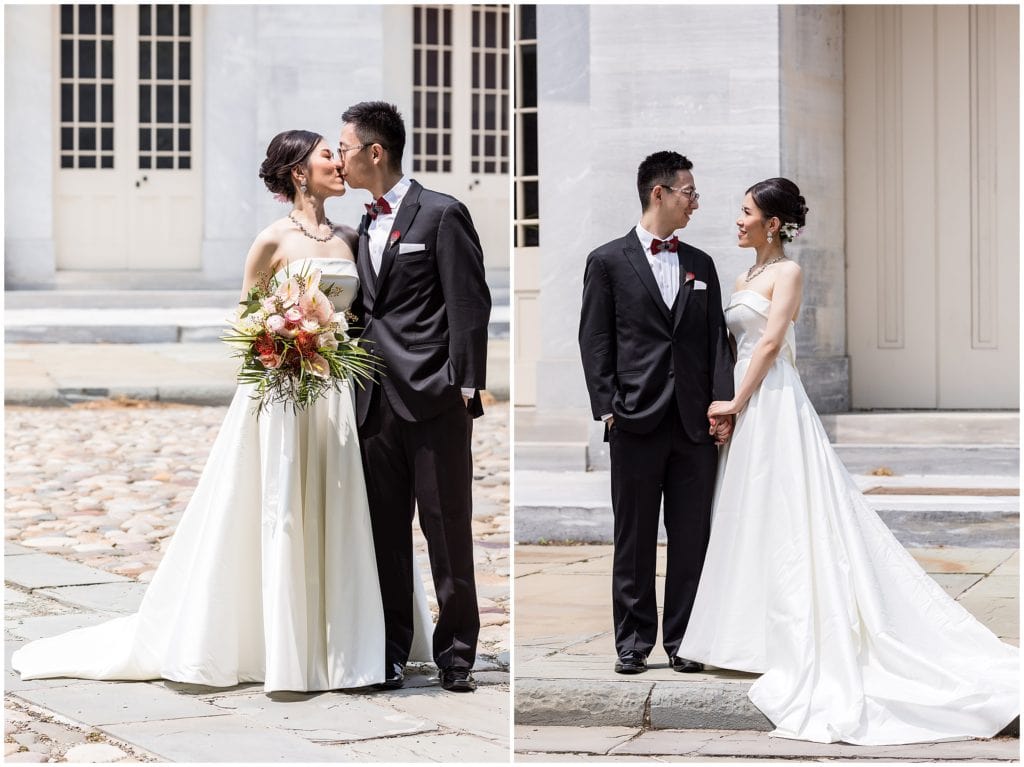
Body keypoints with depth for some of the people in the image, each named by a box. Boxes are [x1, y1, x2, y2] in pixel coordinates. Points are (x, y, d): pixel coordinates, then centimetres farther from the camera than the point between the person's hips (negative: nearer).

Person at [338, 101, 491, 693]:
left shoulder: (441, 214, -4)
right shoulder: (367, 226, 17)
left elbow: (470, 305, -8)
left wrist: (466, 386, -13)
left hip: (434, 399, -7)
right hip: (378, 401, 7)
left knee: (448, 531, 0)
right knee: (385, 532, 8)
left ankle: (456, 654, 8)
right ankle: (390, 653, 14)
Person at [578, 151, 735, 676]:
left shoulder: (700, 265, 13)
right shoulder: (608, 261, 2)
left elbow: (716, 339, 11)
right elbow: (595, 340, -1)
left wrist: (722, 405, -1)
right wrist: (606, 407, -9)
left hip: (695, 422, 3)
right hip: (637, 420, -3)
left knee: (692, 536, 5)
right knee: (635, 537, 4)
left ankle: (683, 639, 13)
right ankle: (634, 641, 11)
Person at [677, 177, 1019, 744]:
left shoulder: (787, 272, -6)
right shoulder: (744, 279, 18)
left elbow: (771, 341, -15)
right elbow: (737, 345, 14)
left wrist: (736, 402, -15)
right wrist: (728, 405, 2)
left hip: (773, 402, -9)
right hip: (746, 406, 9)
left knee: (786, 518, -7)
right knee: (754, 520, 8)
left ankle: (802, 643, -5)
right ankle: (763, 632, 12)